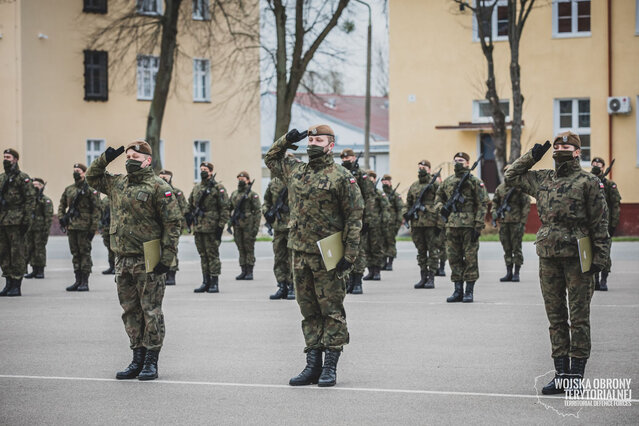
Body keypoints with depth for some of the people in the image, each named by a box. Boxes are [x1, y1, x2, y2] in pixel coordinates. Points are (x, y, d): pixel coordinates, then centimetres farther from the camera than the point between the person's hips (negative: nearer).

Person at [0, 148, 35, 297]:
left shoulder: (23, 178, -4)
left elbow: (30, 199, -9)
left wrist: (26, 220, -15)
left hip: (16, 222, -7)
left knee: (17, 253, -5)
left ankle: (17, 286, -3)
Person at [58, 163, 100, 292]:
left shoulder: (90, 190, -5)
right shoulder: (69, 189, 14)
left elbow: (96, 210, -8)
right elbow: (62, 204, 22)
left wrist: (93, 228, -13)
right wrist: (61, 217, 5)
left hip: (84, 227, -6)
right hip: (71, 227, 6)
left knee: (85, 253, -4)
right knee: (75, 253, 10)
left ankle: (85, 282, -1)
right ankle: (78, 281, 15)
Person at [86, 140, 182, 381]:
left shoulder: (158, 187, -8)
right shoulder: (117, 184, 12)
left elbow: (172, 222, -11)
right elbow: (92, 177, 28)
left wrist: (167, 258, -16)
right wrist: (105, 159, 10)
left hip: (148, 260, -7)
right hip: (123, 260, 7)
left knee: (151, 311, -1)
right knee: (130, 311, 11)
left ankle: (151, 362, 4)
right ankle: (138, 359, 18)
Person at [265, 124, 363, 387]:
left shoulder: (342, 177, -6)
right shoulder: (295, 172, 11)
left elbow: (354, 218, -8)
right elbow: (271, 159, 31)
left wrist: (349, 255, -13)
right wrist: (286, 140, 12)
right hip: (300, 254, 6)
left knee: (332, 311, -1)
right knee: (309, 312, 9)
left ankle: (330, 368, 2)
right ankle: (312, 366, 13)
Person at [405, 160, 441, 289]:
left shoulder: (435, 184, -1)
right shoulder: (414, 186, 15)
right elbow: (408, 203, 23)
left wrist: (440, 221, -11)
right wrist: (406, 214, 7)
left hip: (431, 223, -5)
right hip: (417, 223, 5)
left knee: (433, 251, -2)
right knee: (421, 251, 9)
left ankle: (431, 278, 0)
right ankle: (423, 277, 14)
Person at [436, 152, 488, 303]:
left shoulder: (475, 182, -2)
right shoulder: (447, 182, 12)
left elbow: (482, 205, -5)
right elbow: (439, 197, 26)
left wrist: (478, 226, -12)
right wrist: (441, 207, 3)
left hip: (469, 226, -5)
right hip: (451, 226, 5)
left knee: (470, 258, -2)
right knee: (454, 258, 6)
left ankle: (469, 292, 3)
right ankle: (458, 291, 13)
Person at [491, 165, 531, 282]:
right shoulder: (500, 188, 11)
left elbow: (526, 205, -6)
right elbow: (495, 201, 21)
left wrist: (523, 221, -10)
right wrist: (494, 212, 3)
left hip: (516, 222, -5)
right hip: (503, 222, 5)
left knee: (517, 248, -2)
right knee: (507, 249, 9)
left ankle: (516, 273, 3)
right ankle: (509, 273, 14)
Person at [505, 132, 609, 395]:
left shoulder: (589, 182, -3)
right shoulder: (542, 180, 11)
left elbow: (600, 223, -5)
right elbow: (511, 176, 24)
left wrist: (600, 257, -10)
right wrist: (532, 156, 14)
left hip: (577, 256, -5)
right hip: (548, 257, 5)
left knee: (579, 317, 0)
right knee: (555, 317, 8)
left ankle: (577, 374, 4)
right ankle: (561, 373, 13)